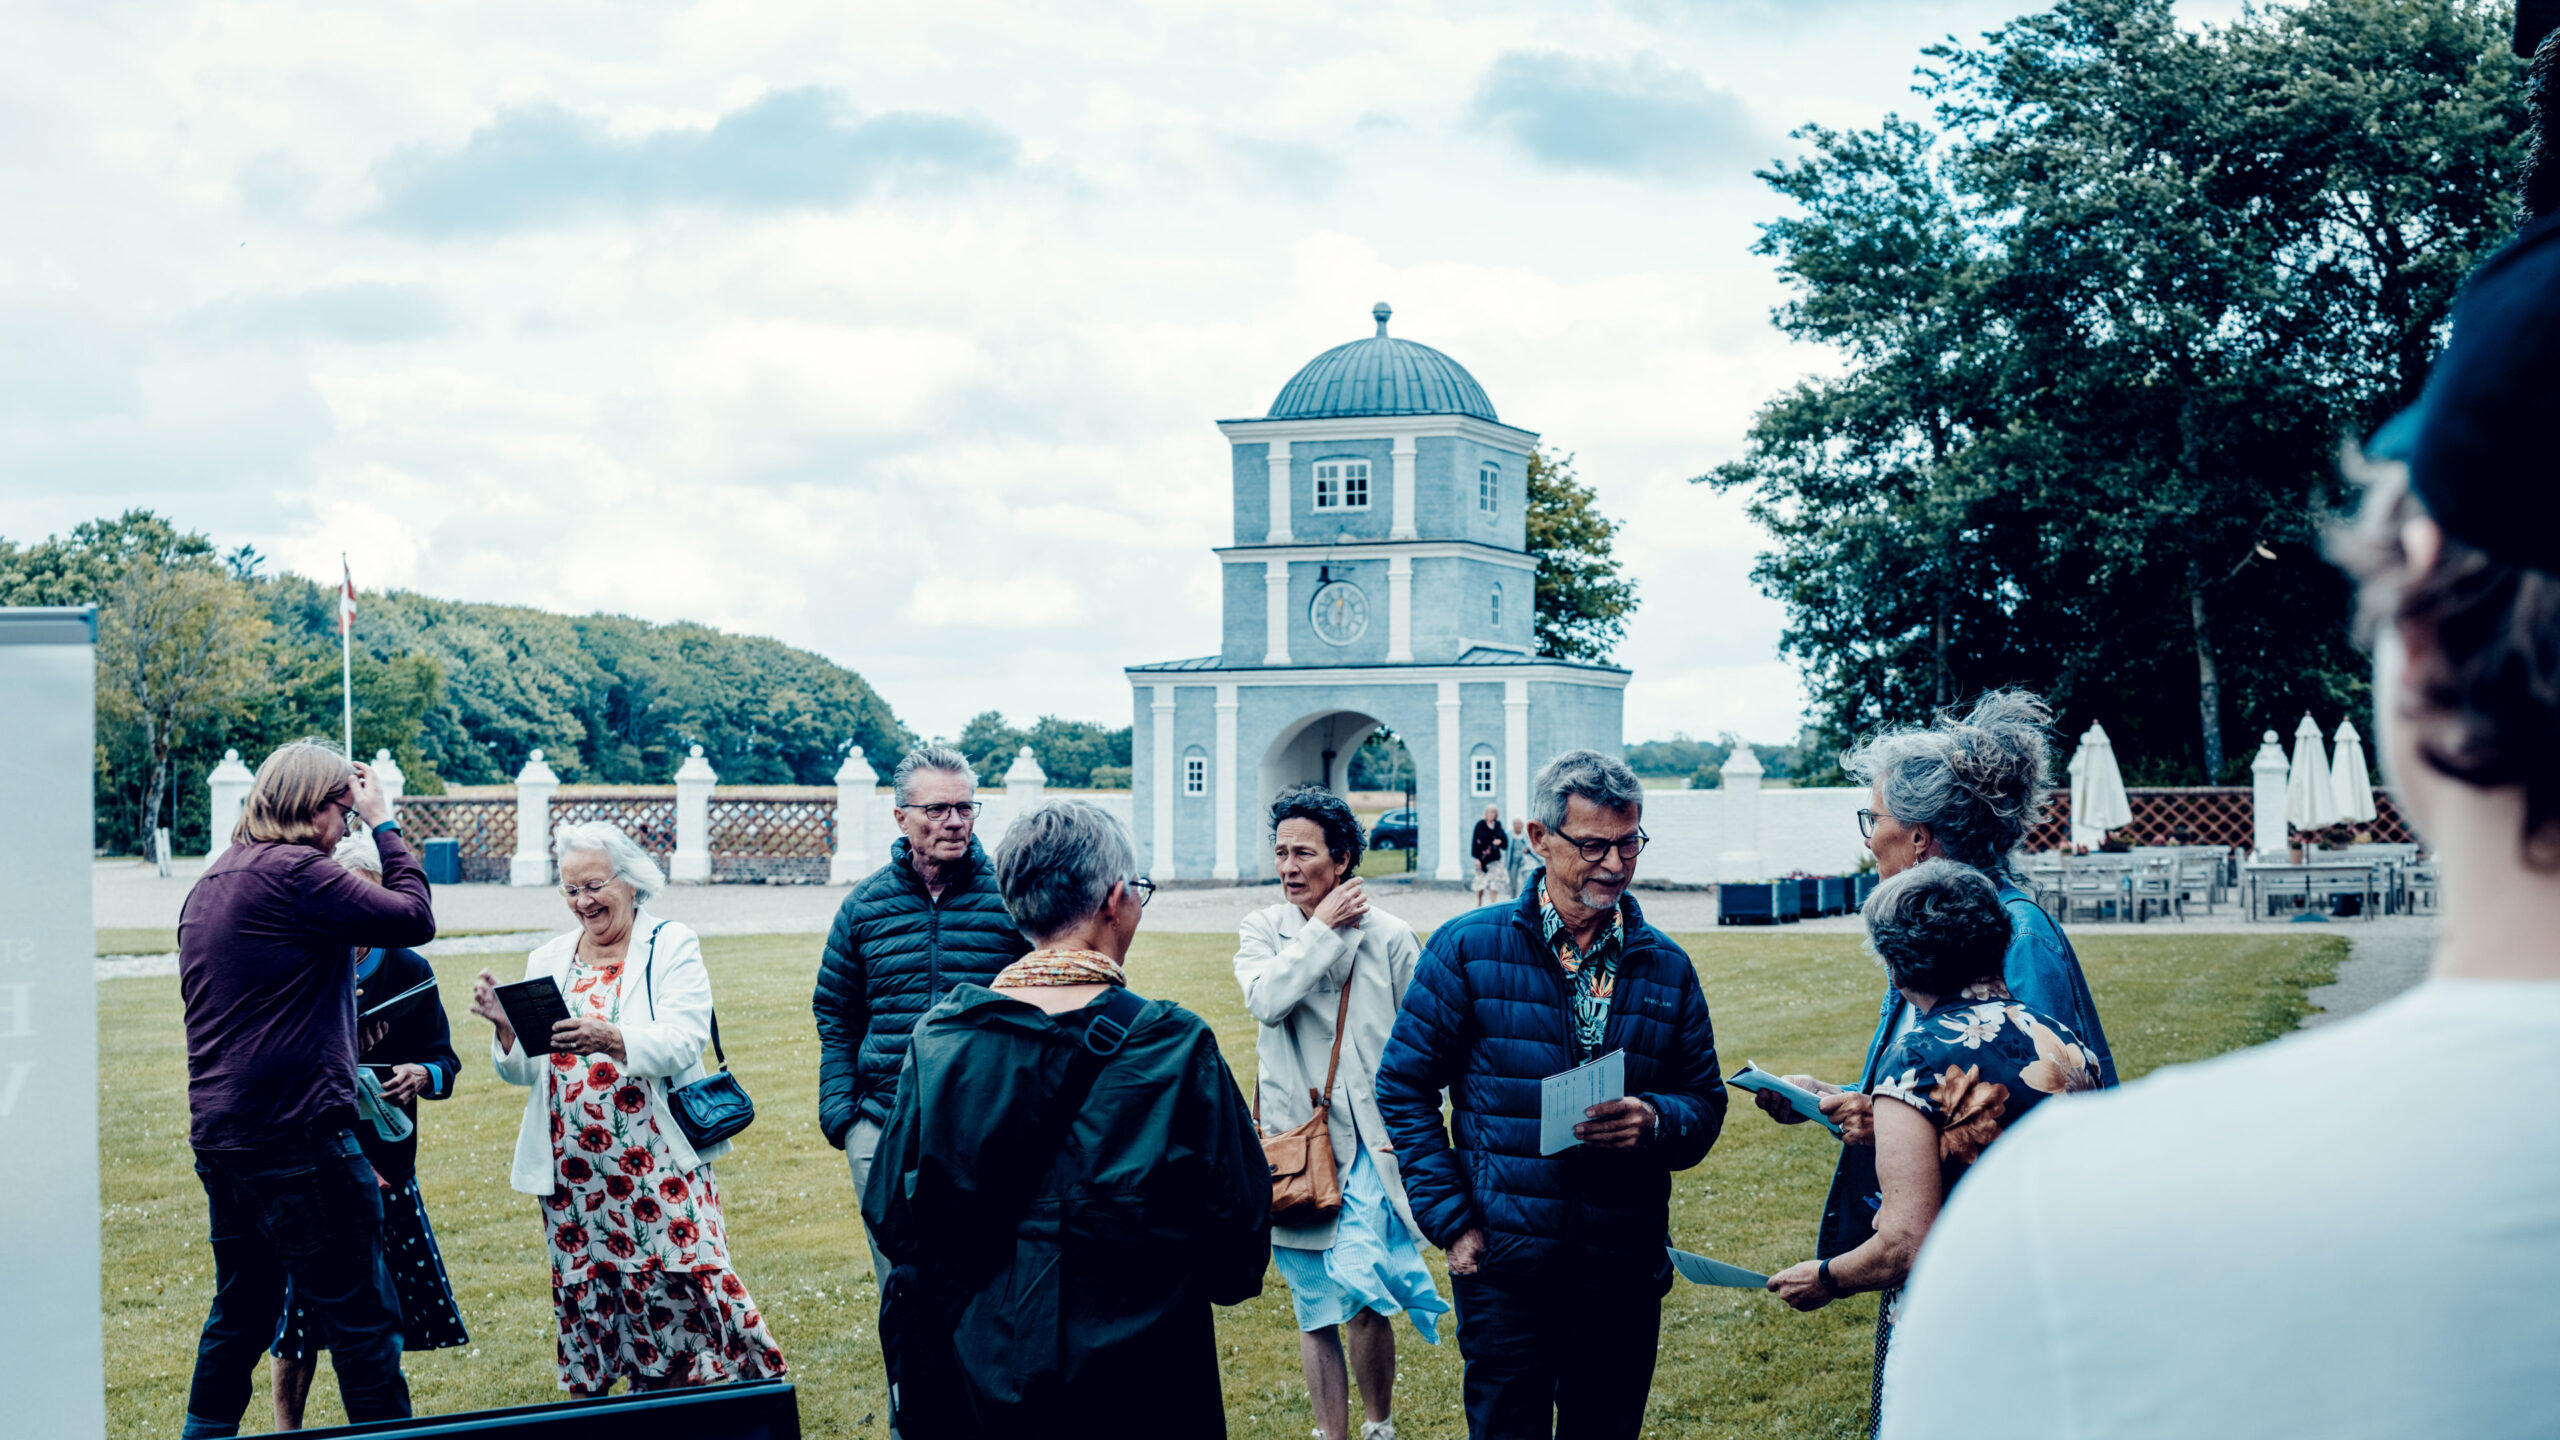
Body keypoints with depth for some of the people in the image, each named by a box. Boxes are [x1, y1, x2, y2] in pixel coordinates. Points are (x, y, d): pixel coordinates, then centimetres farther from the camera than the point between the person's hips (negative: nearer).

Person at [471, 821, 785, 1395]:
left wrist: (611, 1040, -31)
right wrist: (507, 1026, -11)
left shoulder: (672, 947, 2)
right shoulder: (548, 961, 14)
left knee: (687, 1281, -10)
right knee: (587, 1296, 4)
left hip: (658, 1164, -4)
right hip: (573, 1172, 4)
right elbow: (523, 1071, 10)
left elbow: (682, 1043, -14)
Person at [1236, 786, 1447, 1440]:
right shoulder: (1264, 930, 2)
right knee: (1314, 1310, 10)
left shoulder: (1391, 937, 0)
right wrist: (1324, 929, -14)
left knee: (1361, 1294, -17)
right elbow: (1265, 998, -19)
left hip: (1369, 1140, -2)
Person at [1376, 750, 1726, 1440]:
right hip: (1504, 1268, -3)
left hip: (1625, 1273, 3)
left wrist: (1654, 1123, -12)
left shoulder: (1665, 967, 8)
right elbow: (1404, 1087, 0)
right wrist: (1451, 1221, -7)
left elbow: (1705, 1103, 12)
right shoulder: (1469, 947, -2)